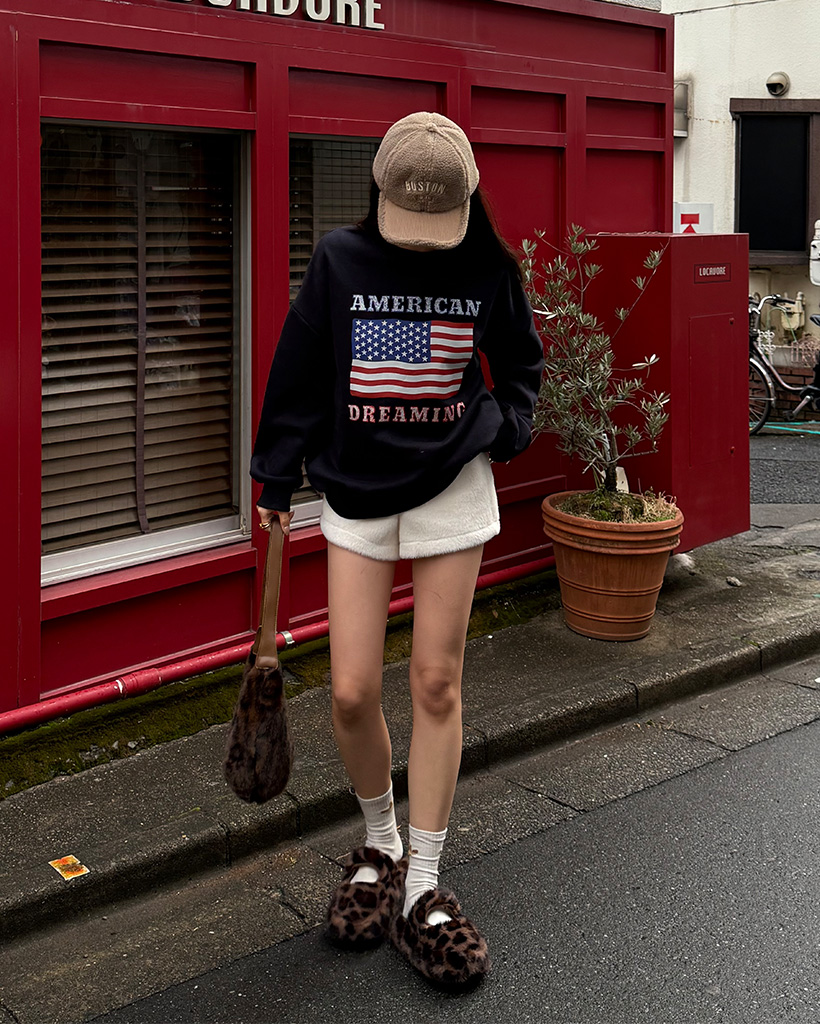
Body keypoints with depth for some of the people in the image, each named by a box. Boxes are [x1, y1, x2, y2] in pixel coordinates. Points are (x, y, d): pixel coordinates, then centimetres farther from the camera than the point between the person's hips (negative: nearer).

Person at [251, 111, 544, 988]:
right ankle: (378, 845, 25)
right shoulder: (338, 261, -5)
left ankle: (421, 890, 14)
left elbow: (520, 364, 15)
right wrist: (277, 483, 7)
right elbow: (297, 376, 3)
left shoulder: (488, 268, -3)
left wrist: (500, 429, -2)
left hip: (453, 487, 0)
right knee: (352, 692, -4)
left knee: (435, 686, 3)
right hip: (355, 492, 0)